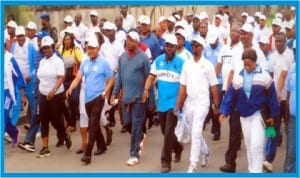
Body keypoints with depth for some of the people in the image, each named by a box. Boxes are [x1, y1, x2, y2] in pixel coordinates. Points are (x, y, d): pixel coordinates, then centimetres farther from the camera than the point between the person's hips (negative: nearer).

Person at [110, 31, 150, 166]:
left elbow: (148, 78, -9)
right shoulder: (123, 57, 6)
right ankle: (140, 137, 41)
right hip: (126, 97, 6)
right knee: (127, 123, 14)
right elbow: (119, 76, 11)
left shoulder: (143, 58, -11)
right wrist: (114, 93, 7)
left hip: (139, 98, -5)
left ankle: (134, 155, 8)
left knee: (136, 126, -1)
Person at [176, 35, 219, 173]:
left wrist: (216, 105, -2)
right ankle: (205, 152, 43)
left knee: (196, 133, -12)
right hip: (189, 103, 5)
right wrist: (178, 105, 4)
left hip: (202, 103, -5)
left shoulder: (207, 65, -4)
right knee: (194, 132, 16)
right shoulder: (186, 64, 7)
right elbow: (183, 86, 7)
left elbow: (213, 86, -2)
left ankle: (192, 166, -9)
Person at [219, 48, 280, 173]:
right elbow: (230, 96, 4)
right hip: (244, 116, 4)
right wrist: (224, 112, -5)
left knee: (256, 146, -11)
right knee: (249, 146, 12)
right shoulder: (238, 77, 4)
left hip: (259, 114, -4)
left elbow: (272, 96, -1)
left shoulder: (264, 76, -5)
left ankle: (256, 172, -4)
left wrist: (273, 115, -2)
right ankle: (251, 170, 25)